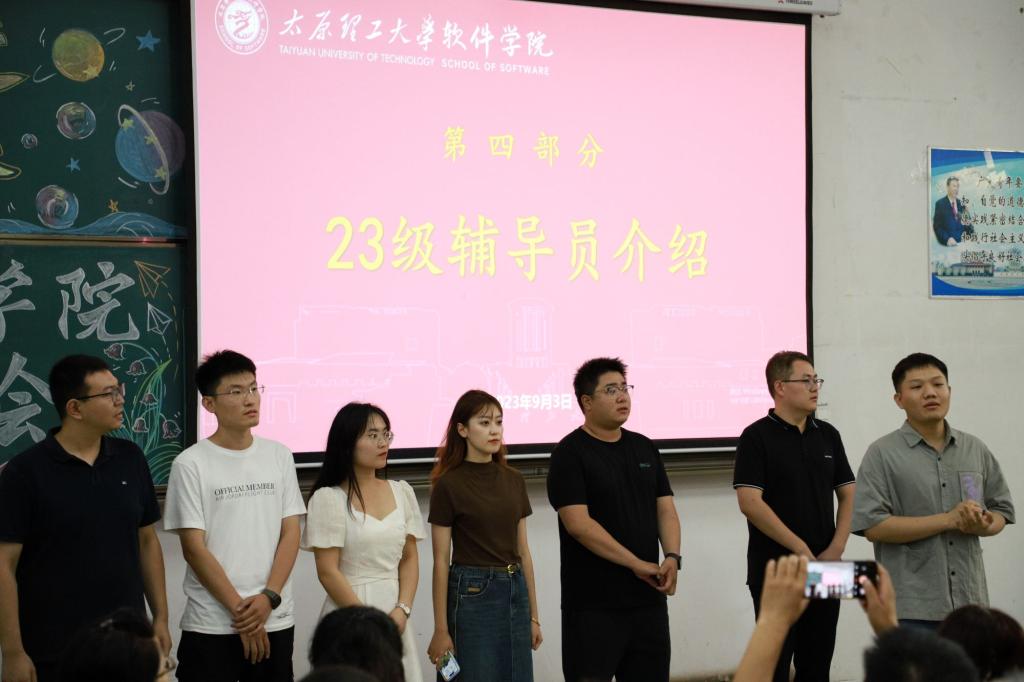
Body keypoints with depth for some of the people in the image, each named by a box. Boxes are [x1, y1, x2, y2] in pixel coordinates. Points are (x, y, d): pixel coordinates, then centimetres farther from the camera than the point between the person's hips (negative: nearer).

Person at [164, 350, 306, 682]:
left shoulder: (279, 456, 7)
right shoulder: (190, 465, -5)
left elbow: (290, 533, 5)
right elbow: (194, 548, -7)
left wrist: (269, 598, -8)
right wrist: (240, 610, -10)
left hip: (276, 621, 3)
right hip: (210, 627, -3)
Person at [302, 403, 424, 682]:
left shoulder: (402, 492, 8)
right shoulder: (328, 498, -8)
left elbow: (409, 558, 9)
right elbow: (328, 572, -10)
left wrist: (402, 611, -6)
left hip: (395, 617, 4)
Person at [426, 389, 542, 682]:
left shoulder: (514, 480, 8)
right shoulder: (449, 485, -8)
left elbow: (523, 551, 13)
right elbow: (441, 562, -7)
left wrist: (533, 615, 11)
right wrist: (441, 630, -9)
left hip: (514, 592, 6)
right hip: (473, 594, -6)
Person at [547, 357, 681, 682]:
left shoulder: (644, 448, 13)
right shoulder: (570, 454, -6)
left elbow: (665, 509, 12)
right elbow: (578, 523, -15)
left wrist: (672, 557, -8)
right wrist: (637, 564, -15)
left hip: (648, 597, 6)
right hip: (594, 604, -6)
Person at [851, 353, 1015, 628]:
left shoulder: (975, 449, 11)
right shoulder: (883, 453, -3)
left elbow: (1002, 511, 16)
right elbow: (873, 525, -12)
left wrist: (985, 525, -10)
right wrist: (948, 520, -15)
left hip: (969, 602, 4)